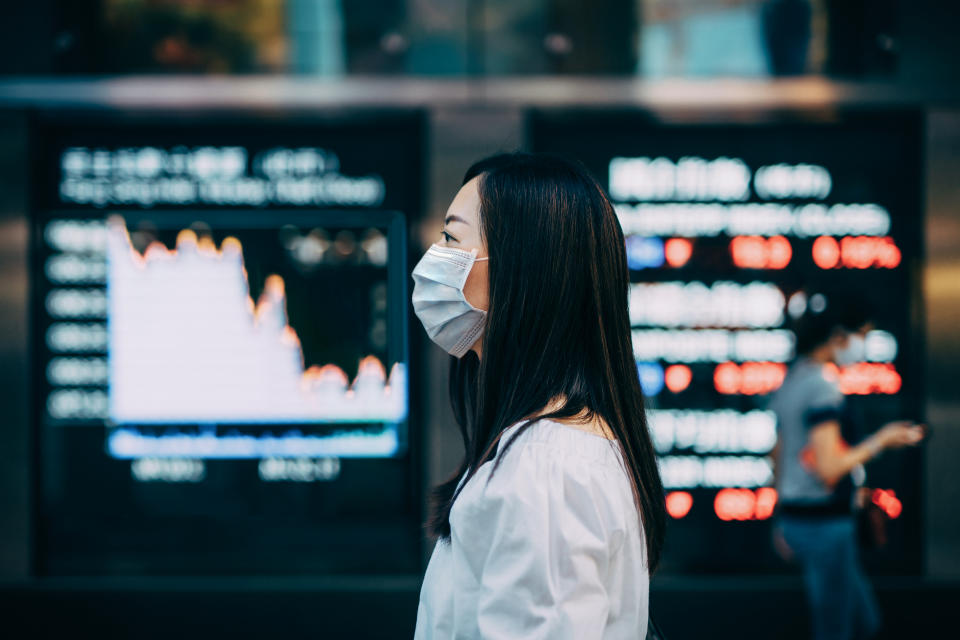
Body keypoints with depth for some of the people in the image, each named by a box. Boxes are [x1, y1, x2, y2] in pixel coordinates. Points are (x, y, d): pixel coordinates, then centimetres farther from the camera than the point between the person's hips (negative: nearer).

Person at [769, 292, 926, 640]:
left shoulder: (793, 378, 12)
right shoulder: (823, 386, -17)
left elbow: (779, 456, 19)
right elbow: (829, 468, -22)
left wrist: (781, 519, 26)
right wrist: (882, 440, -11)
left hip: (795, 516, 10)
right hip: (824, 520, -10)